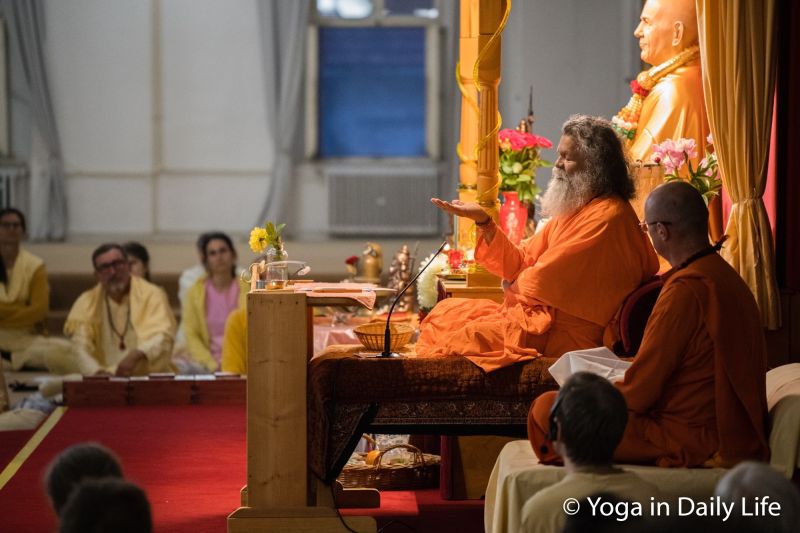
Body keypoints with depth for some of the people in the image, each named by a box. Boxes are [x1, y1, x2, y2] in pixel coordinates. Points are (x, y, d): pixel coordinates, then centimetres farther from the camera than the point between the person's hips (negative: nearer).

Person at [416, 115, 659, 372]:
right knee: (446, 312, 9)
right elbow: (521, 264, 11)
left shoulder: (607, 217, -17)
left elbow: (543, 280, -18)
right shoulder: (572, 211, 16)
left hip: (568, 334, -10)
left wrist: (514, 286, 4)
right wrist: (484, 221, 1)